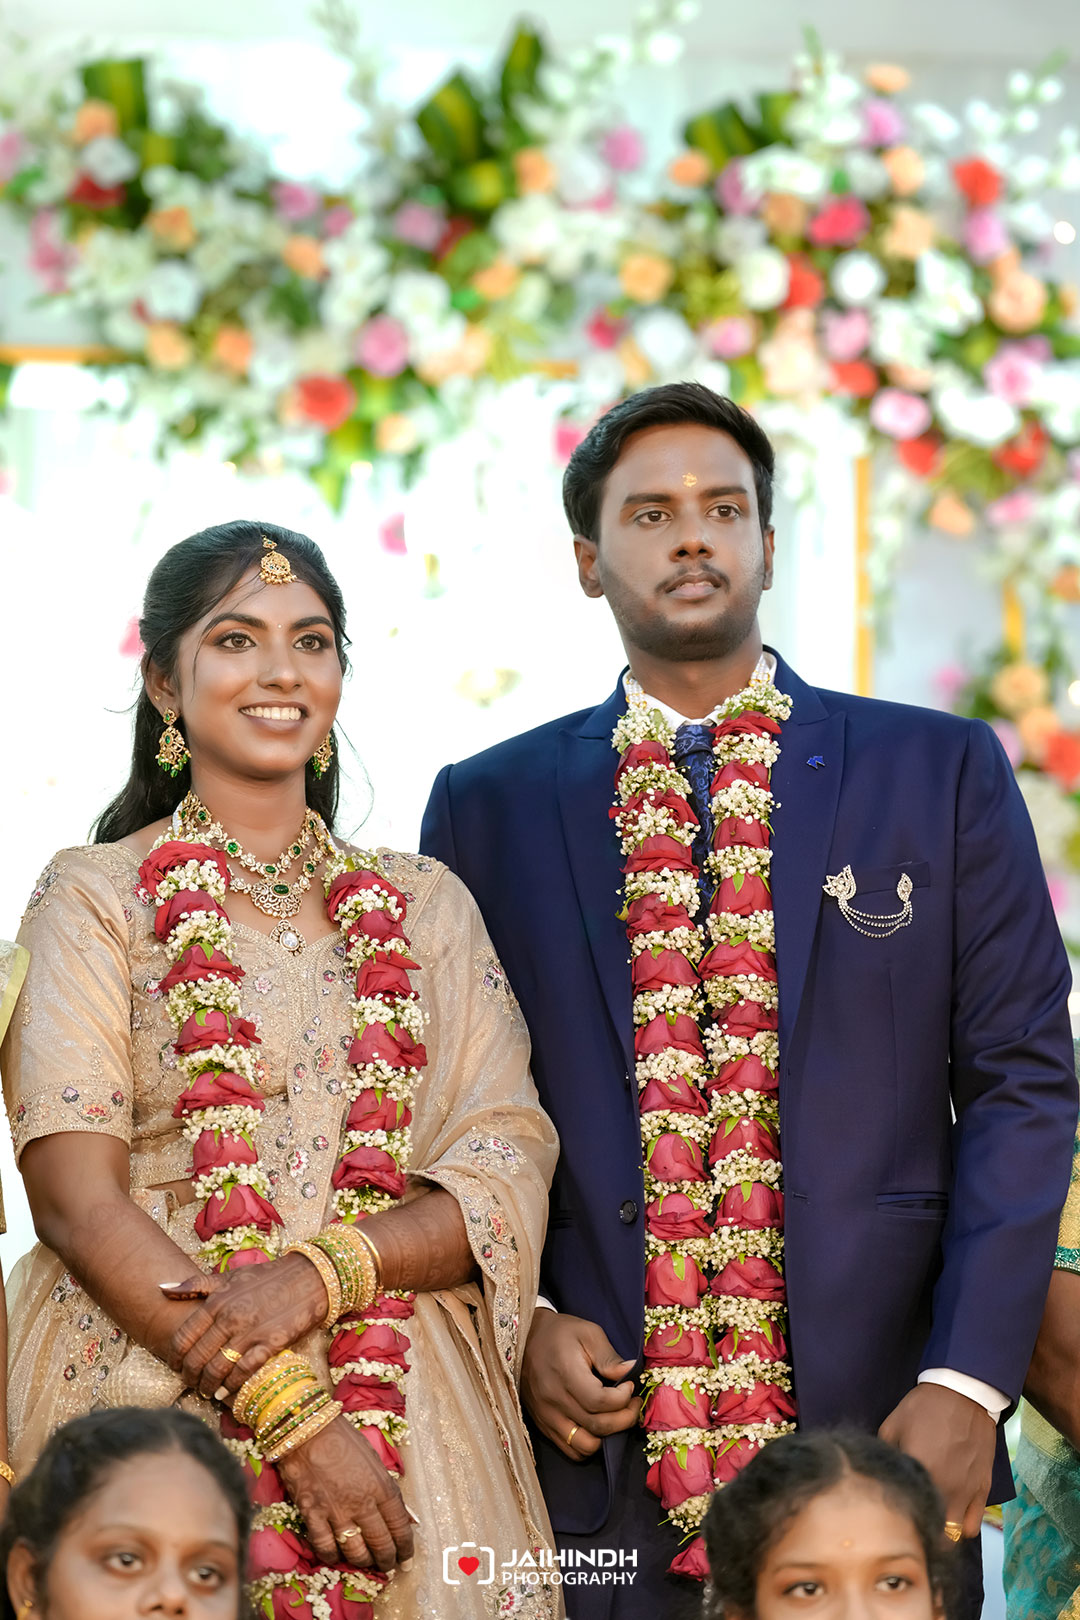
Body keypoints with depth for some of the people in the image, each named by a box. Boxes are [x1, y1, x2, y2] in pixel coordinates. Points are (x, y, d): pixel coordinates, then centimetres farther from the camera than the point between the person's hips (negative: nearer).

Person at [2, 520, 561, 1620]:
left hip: (413, 1409, 3)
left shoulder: (426, 904, 12)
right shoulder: (93, 898, 3)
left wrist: (316, 1273, -15)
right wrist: (287, 1410, -17)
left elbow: (508, 1172, 3)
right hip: (158, 1393, -3)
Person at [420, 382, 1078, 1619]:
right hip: (601, 1450, 1)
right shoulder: (489, 807, 9)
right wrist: (521, 1321, -4)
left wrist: (968, 1380, -7)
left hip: (881, 1431, 0)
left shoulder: (940, 772, 5)